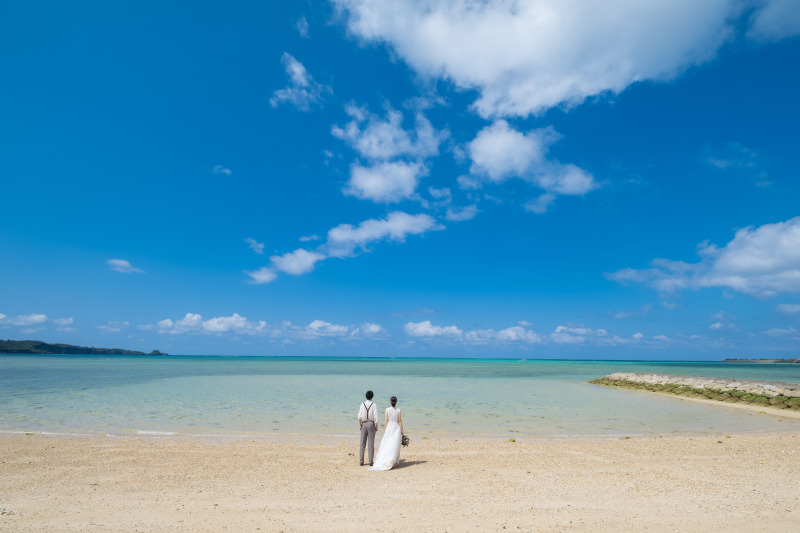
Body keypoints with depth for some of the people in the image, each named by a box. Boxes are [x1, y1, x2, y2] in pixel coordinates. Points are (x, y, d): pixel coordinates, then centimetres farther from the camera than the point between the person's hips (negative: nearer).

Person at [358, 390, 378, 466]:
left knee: (362, 443, 9)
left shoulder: (362, 404, 0)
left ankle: (361, 461, 9)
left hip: (363, 424, 2)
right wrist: (376, 426, -3)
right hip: (371, 424, -2)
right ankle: (370, 461, 4)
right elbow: (375, 417, -11)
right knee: (371, 444, 3)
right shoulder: (374, 405, -8)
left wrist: (360, 425, 6)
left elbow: (359, 416, -3)